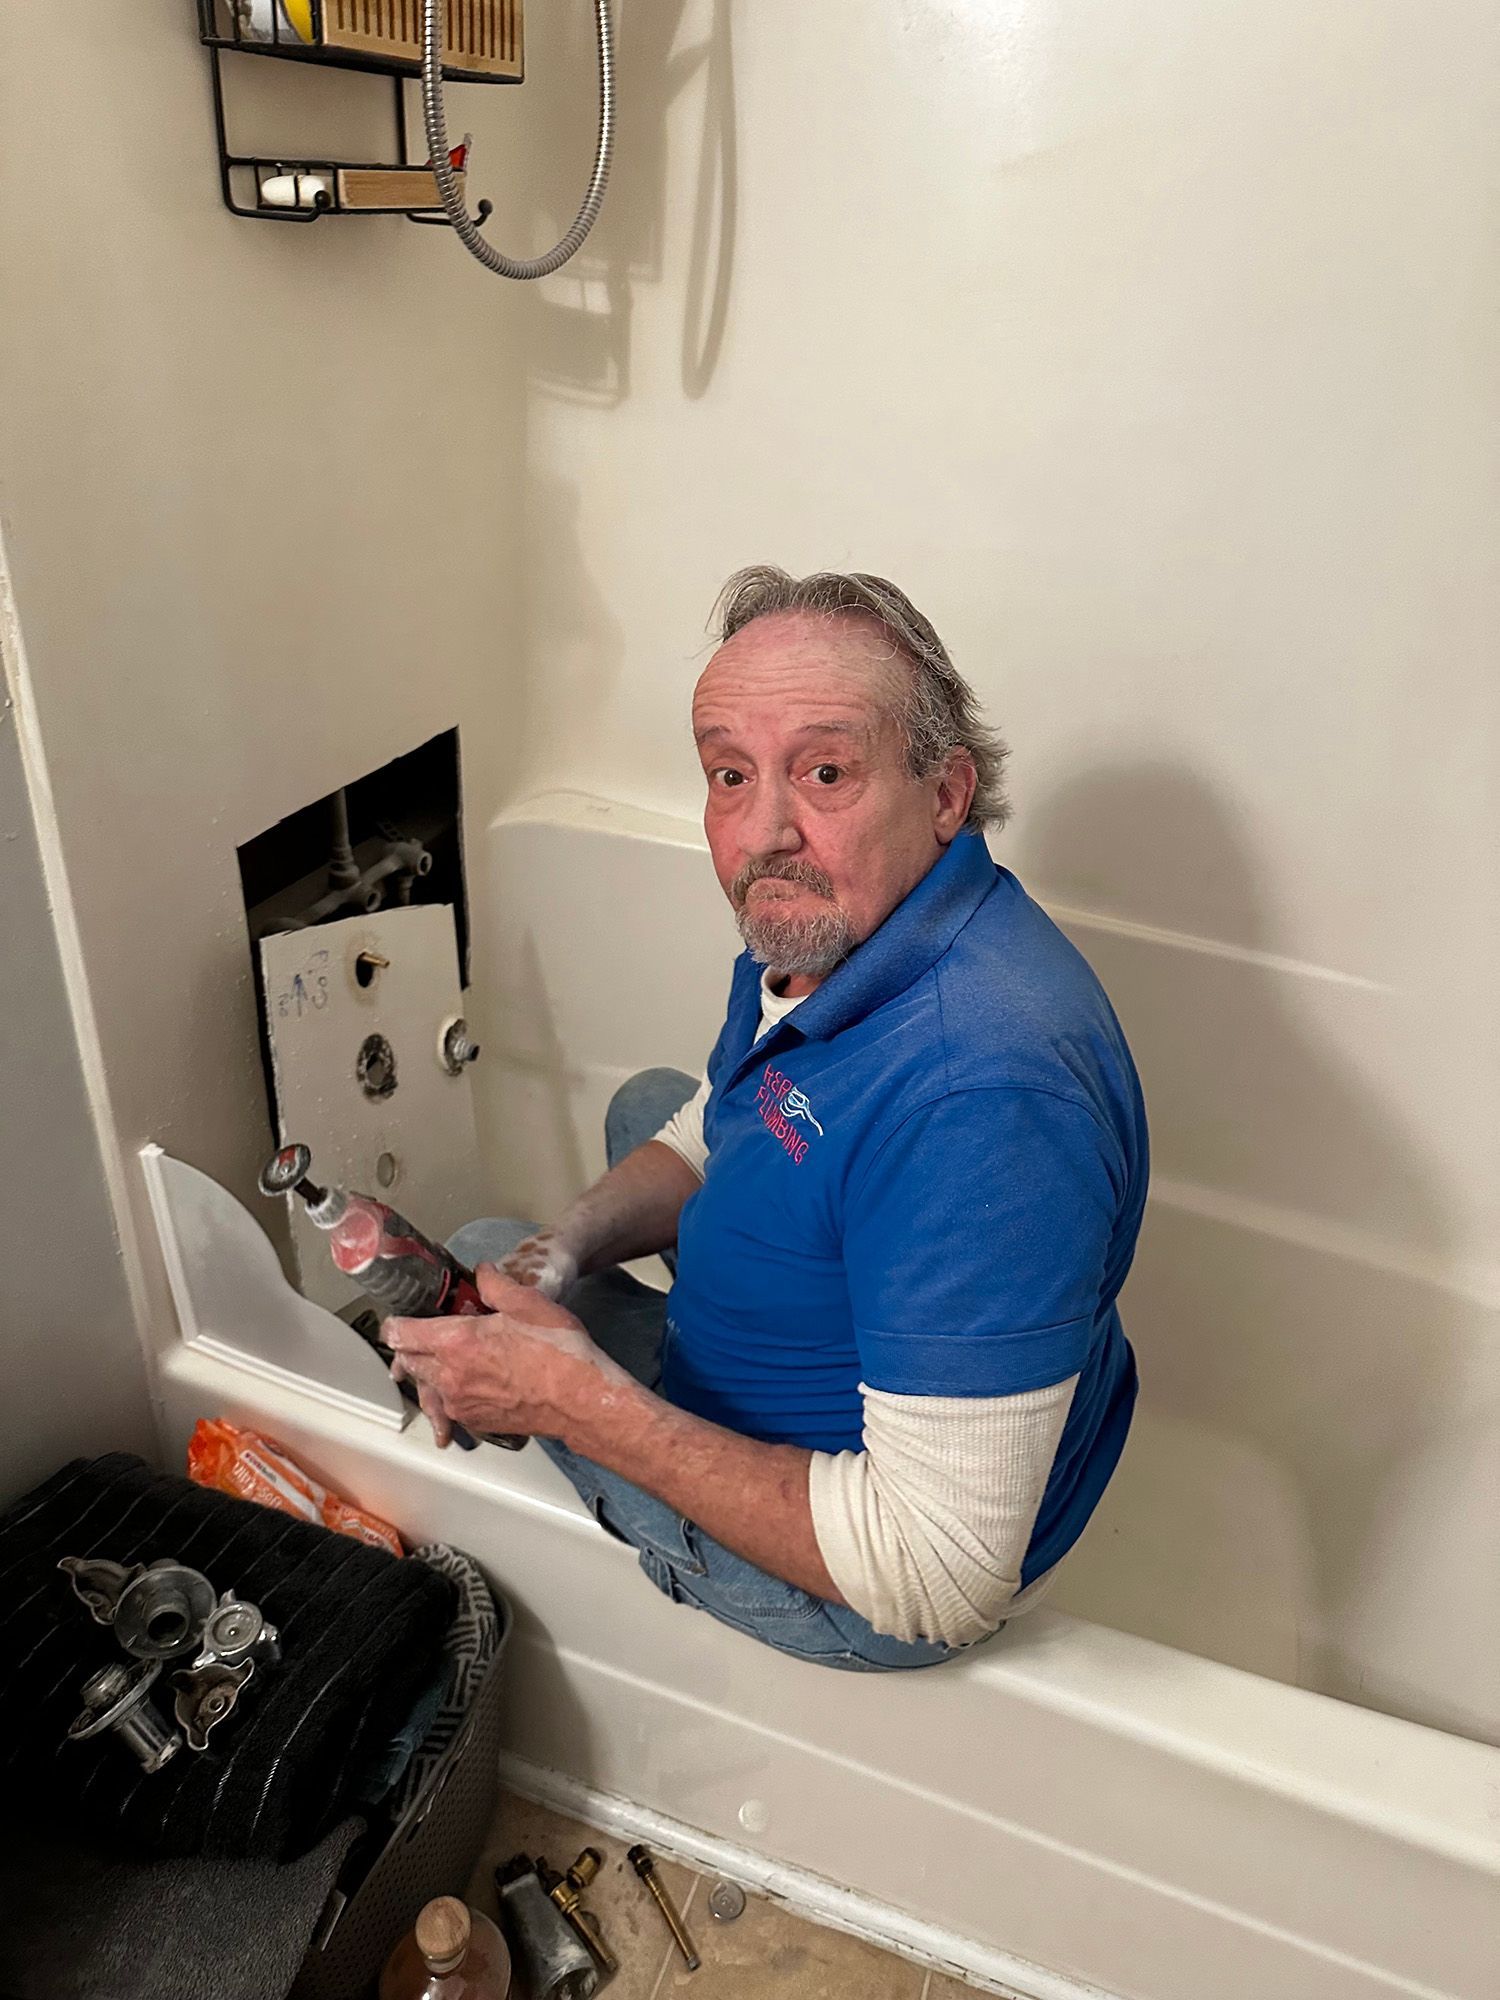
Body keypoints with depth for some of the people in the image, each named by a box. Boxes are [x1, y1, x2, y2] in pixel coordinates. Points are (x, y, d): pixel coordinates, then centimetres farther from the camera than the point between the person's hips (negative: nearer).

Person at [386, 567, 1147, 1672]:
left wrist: (576, 1402, -31)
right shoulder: (831, 918, -9)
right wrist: (566, 1247, -12)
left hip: (856, 1597, -7)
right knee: (648, 1101, 25)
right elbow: (711, 1135, 8)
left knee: (478, 1254, 7)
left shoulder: (980, 1101, -40)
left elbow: (937, 1578, -35)